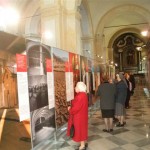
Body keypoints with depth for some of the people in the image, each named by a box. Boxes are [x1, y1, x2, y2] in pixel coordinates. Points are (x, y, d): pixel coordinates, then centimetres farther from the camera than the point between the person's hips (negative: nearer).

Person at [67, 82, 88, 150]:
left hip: (79, 116, -10)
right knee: (82, 129, 19)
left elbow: (76, 107, -25)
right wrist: (71, 107, 4)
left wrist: (70, 110, -8)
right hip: (81, 115, 10)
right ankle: (83, 144, 33)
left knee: (80, 130, 3)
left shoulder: (80, 96, -26)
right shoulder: (83, 94, 7)